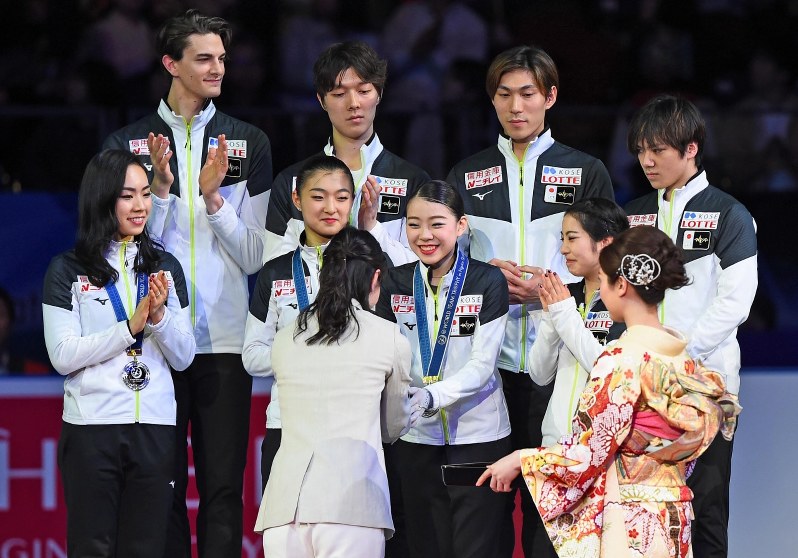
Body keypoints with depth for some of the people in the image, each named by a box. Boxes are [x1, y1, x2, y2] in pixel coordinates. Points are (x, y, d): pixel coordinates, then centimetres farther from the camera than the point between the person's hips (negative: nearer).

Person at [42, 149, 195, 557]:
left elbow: (183, 358, 9)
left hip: (154, 429, 3)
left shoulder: (164, 267, 12)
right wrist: (132, 326, -13)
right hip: (91, 428, -3)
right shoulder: (67, 271, 1)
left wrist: (160, 316, -9)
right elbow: (62, 356, -8)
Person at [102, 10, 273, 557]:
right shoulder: (128, 144, 5)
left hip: (225, 341, 0)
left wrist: (214, 197, -10)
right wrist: (160, 189, -12)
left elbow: (253, 257, 4)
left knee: (223, 487, 0)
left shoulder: (249, 144, 7)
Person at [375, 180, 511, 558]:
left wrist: (431, 396, -26)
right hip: (416, 438, 3)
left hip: (478, 437, -3)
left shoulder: (487, 282, -5)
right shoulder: (395, 284, 4)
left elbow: (483, 364, -11)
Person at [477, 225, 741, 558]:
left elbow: (589, 454, -15)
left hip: (622, 529, -8)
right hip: (672, 524, 8)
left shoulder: (623, 358, -16)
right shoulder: (684, 356, 7)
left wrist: (520, 459, -2)